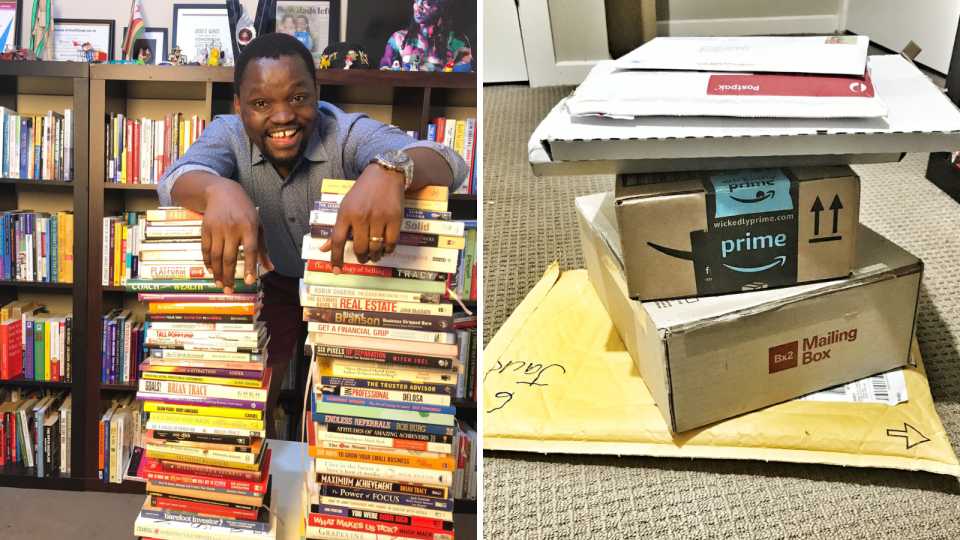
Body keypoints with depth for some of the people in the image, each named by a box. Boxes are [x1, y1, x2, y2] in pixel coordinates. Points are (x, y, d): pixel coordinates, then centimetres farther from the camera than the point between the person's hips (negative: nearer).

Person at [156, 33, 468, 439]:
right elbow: (176, 179, -38)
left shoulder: (346, 133, -27)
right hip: (269, 281, 1)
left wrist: (388, 171, -65)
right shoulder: (228, 135, -19)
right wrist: (219, 190, -63)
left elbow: (446, 163, -41)